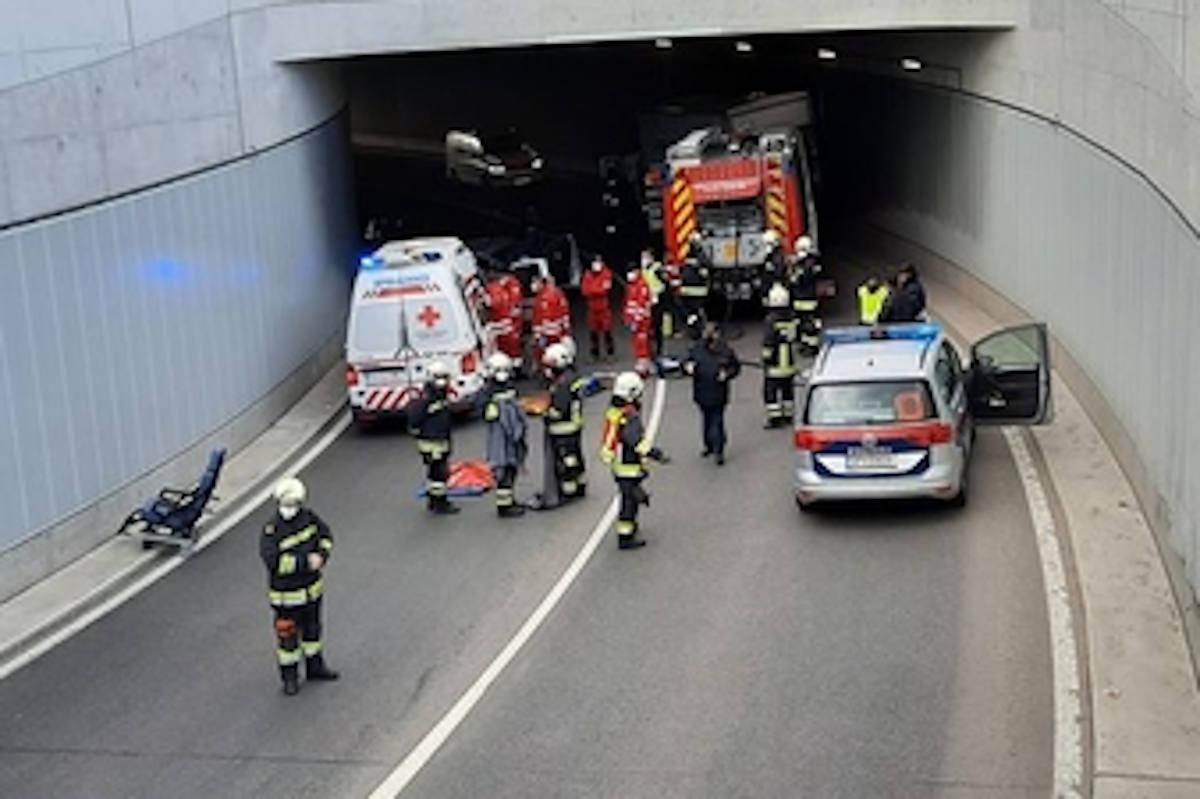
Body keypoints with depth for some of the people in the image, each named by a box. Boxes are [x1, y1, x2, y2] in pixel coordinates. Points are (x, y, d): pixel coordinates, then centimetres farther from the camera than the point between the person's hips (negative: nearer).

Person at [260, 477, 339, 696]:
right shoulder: (271, 530, -25)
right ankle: (290, 676, 25)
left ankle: (315, 666, 42)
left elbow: (325, 535, 9)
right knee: (287, 635, 7)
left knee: (312, 628, 22)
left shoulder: (309, 518, -7)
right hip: (286, 594, -6)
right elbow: (274, 561, -34)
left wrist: (322, 554, -12)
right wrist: (306, 561, -33)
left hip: (312, 588, 6)